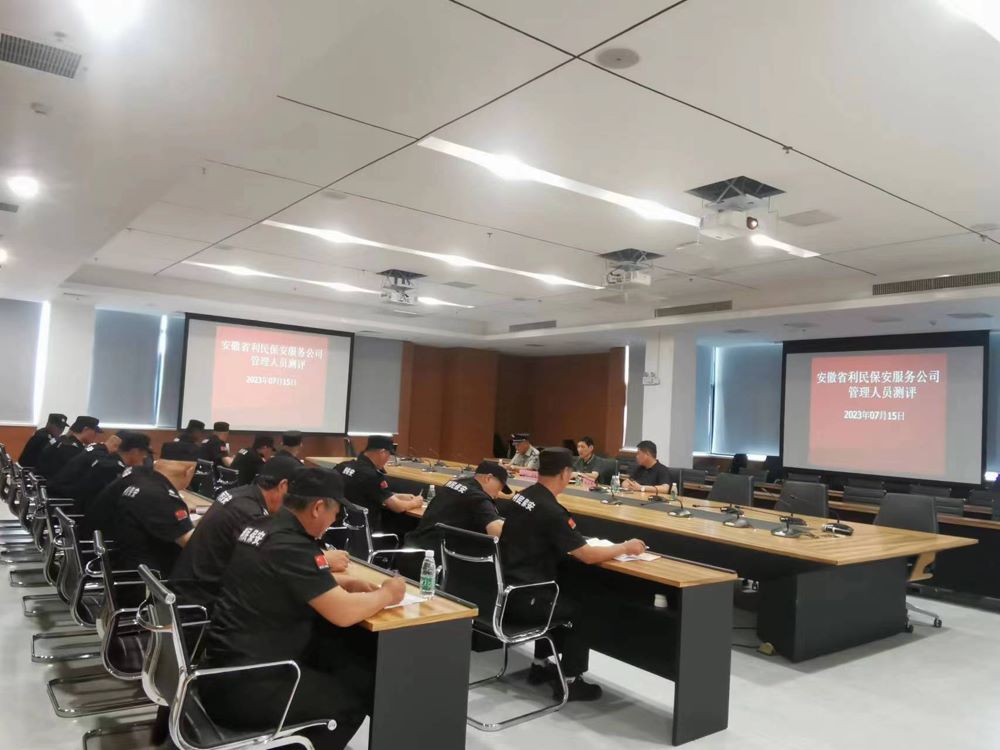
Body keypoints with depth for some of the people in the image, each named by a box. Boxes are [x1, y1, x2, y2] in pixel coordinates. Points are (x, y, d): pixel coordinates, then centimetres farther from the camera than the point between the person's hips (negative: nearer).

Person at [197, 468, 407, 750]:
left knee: (353, 652, 13)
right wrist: (387, 594, -6)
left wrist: (343, 581, 12)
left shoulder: (263, 528, 4)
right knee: (359, 692, 4)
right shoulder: (291, 546, -23)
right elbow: (344, 613, -25)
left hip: (228, 664, 9)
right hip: (242, 686, -8)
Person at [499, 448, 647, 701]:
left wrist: (571, 543, 15)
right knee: (582, 609, 9)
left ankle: (541, 665, 35)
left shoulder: (521, 496, 3)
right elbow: (588, 556, -17)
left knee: (563, 596, 28)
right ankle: (568, 681, 16)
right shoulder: (551, 511, -22)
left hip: (507, 587, 8)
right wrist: (625, 548, -4)